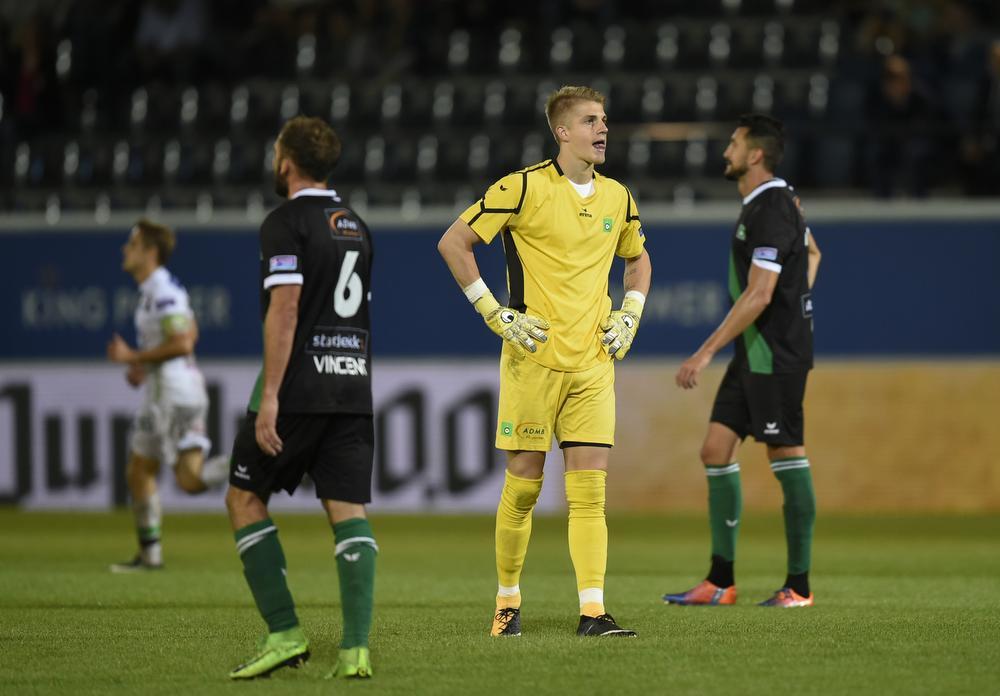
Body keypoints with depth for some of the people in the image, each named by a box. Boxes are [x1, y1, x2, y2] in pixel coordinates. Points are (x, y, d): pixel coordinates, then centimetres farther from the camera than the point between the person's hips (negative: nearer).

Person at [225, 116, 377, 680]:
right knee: (349, 512, 0)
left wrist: (270, 395, -18)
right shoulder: (356, 226, 17)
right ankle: (356, 648, -12)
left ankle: (284, 633, -1)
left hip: (300, 388, -6)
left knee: (245, 499, 7)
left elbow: (285, 309, -16)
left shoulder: (287, 222, -7)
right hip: (354, 388, 6)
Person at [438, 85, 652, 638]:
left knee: (589, 490, -4)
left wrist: (630, 313, 13)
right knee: (523, 484, 0)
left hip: (593, 363, 4)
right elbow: (453, 243, -5)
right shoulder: (523, 188, -7)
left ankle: (593, 612, -8)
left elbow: (637, 259, 29)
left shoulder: (617, 197, 10)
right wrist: (493, 312, -9)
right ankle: (507, 602, 16)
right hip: (534, 358, -4)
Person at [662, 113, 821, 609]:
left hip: (776, 355, -10)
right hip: (753, 354, 10)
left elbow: (758, 295, -23)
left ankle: (799, 586, 3)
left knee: (787, 457, -4)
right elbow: (811, 253, 32)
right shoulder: (779, 202, 14)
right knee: (716, 449, 6)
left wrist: (706, 352, -23)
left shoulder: (771, 212, -17)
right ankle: (720, 581, 8)